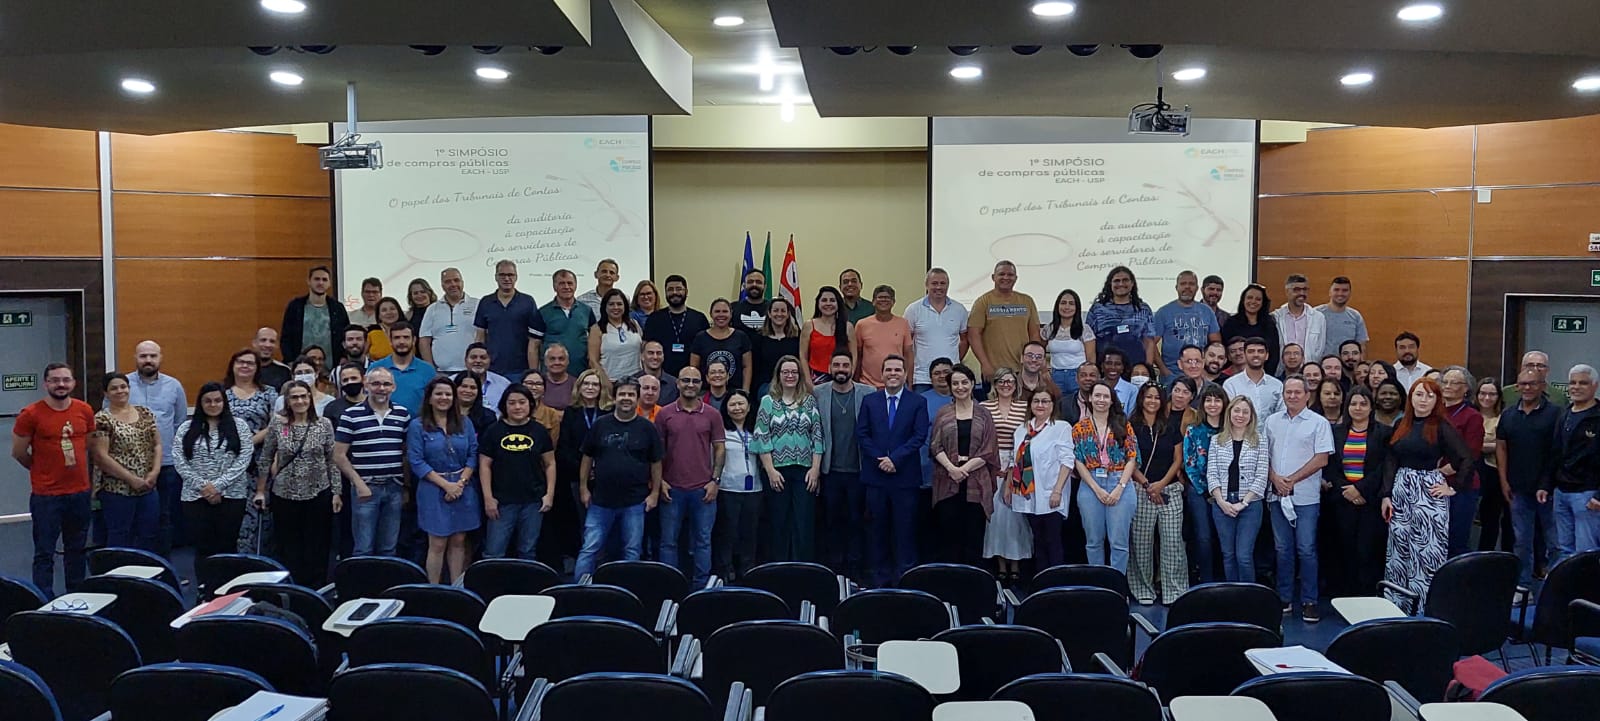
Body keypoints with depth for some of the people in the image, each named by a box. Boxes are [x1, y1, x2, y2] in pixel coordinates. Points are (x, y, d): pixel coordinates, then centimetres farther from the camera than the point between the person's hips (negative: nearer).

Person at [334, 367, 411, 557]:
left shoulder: (403, 414, 8)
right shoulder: (351, 415, -3)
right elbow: (339, 455, -4)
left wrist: (407, 485, 6)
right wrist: (359, 484, -10)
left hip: (394, 488, 3)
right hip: (366, 488, -3)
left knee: (388, 549, 10)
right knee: (363, 549, 0)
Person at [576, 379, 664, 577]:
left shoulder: (647, 428, 1)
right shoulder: (600, 424, 3)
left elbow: (656, 463, 5)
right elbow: (587, 458, 8)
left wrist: (654, 493, 0)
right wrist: (583, 488, 5)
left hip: (635, 502, 0)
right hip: (601, 500, 0)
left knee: (632, 551, 8)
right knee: (589, 549, 1)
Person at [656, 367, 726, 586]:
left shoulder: (712, 415, 4)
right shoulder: (664, 414, 3)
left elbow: (719, 448, 5)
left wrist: (715, 480, -2)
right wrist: (659, 481, -2)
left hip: (703, 489, 0)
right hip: (672, 488, 0)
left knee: (703, 541, 6)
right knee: (668, 540, 6)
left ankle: (701, 586, 15)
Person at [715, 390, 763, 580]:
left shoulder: (756, 431, 14)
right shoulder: (721, 430, -1)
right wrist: (714, 481, -13)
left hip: (753, 490, 4)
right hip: (727, 490, -4)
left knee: (749, 534, 10)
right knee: (727, 534, 0)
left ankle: (747, 574, 19)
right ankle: (724, 574, 9)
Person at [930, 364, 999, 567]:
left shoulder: (983, 415, 7)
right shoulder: (943, 414, 9)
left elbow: (988, 450, 1)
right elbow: (935, 446, 3)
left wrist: (965, 468, -11)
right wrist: (951, 468, -13)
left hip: (976, 482, 0)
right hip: (947, 482, 0)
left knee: (973, 535, 2)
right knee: (948, 534, 0)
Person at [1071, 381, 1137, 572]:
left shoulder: (1123, 425, 6)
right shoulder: (1080, 427, 7)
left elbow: (1132, 458, 1)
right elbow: (1078, 461, 1)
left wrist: (1120, 487, -10)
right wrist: (1097, 489, -9)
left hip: (1120, 485, -1)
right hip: (1090, 486, 1)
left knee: (1119, 541, -2)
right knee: (1093, 540, 6)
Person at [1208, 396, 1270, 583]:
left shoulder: (1260, 440, 3)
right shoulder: (1217, 440, 8)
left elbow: (1261, 476, -3)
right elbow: (1211, 474, 4)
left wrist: (1243, 503, -10)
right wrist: (1221, 501, -8)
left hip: (1250, 504, -2)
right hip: (1222, 504, 2)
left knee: (1244, 556, -8)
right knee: (1228, 555, 7)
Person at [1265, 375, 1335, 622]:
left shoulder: (1319, 423, -2)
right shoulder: (1272, 421, 10)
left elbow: (1321, 459, -8)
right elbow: (1264, 454, 11)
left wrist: (1292, 480, -11)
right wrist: (1275, 478, -6)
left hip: (1306, 497, -4)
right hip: (1277, 495, 4)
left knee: (1306, 550, -3)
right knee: (1283, 549, 9)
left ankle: (1309, 601, 5)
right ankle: (1284, 598, 17)